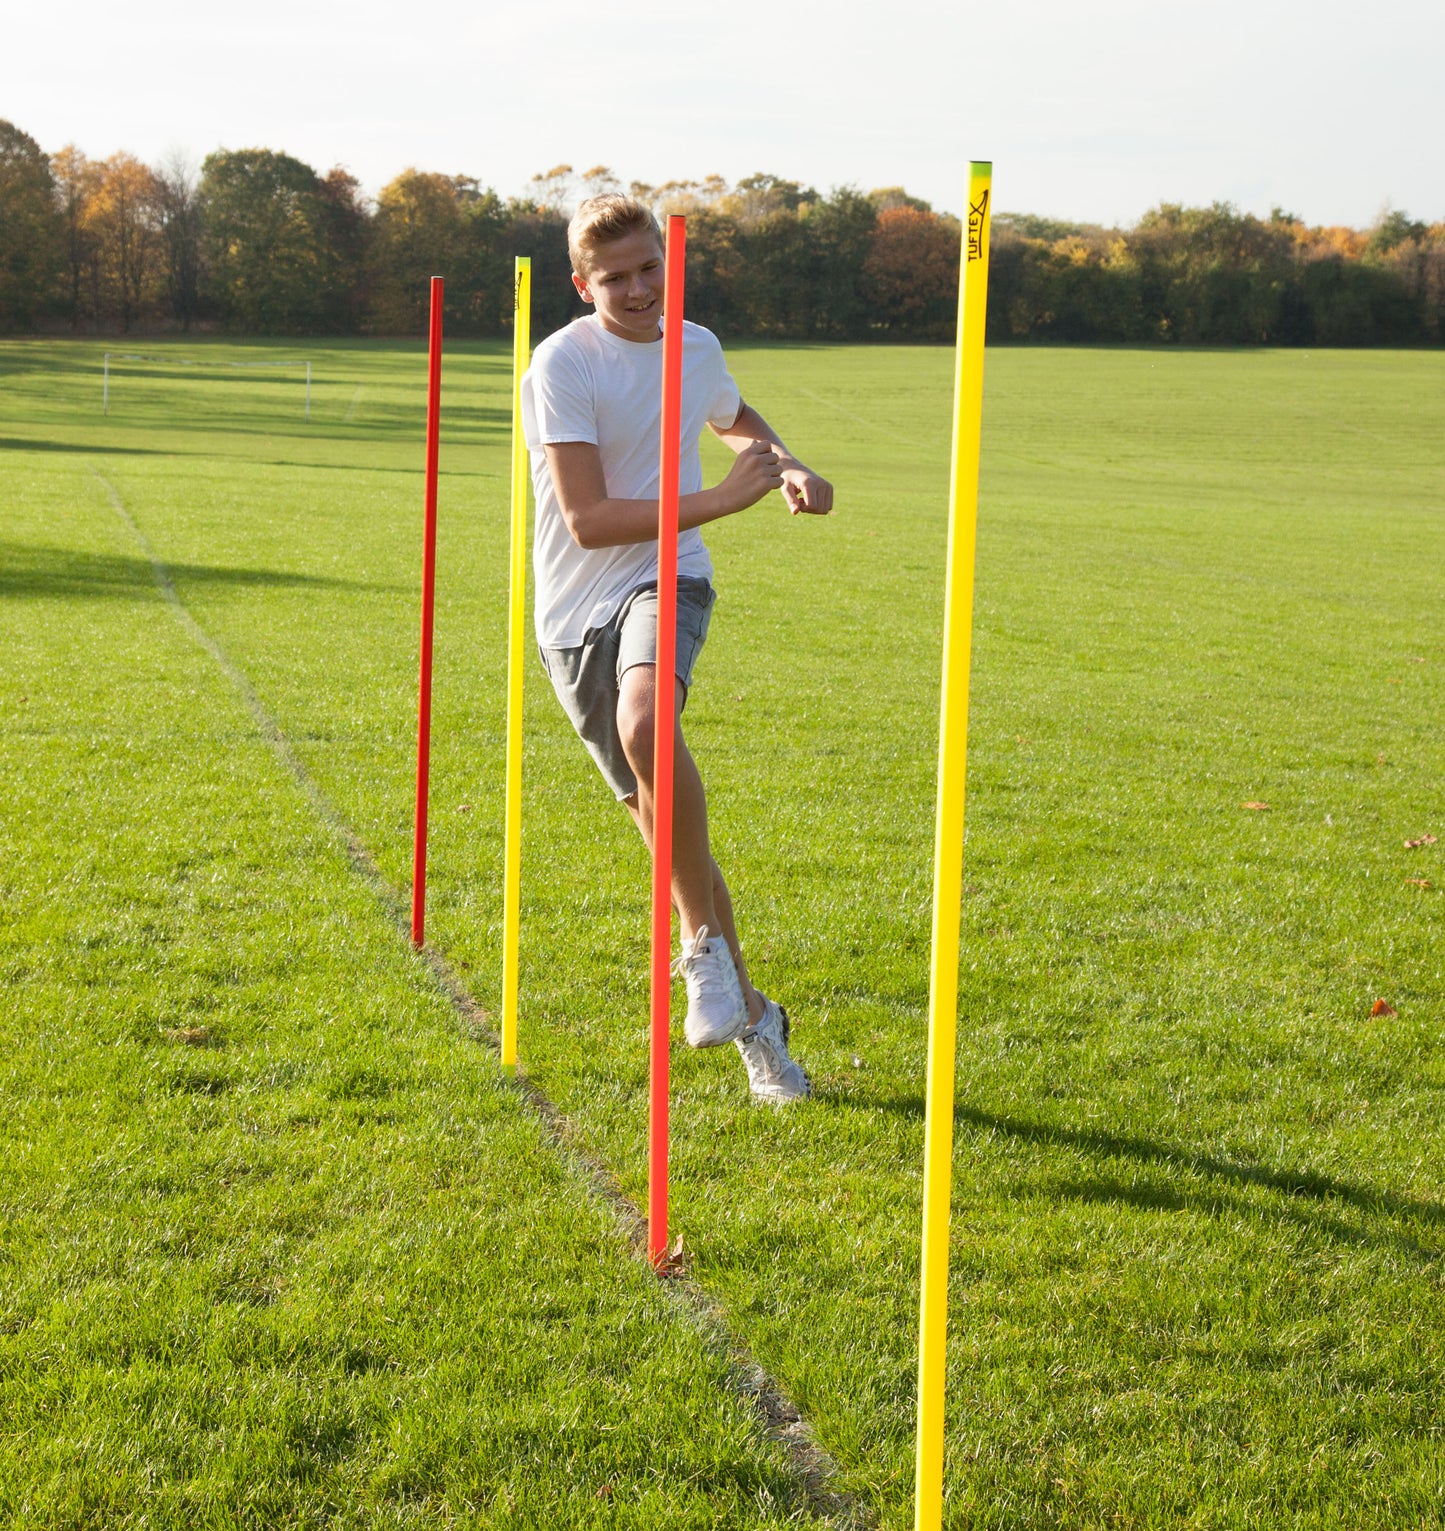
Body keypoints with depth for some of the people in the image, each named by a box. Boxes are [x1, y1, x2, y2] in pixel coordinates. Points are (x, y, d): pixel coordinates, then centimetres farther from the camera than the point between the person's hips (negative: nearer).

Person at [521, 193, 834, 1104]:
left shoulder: (697, 348, 7)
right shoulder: (563, 365, -11)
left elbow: (736, 418, 32)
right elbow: (588, 522, -18)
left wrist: (790, 466, 11)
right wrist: (723, 501, -20)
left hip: (666, 583, 1)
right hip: (576, 615, -1)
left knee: (646, 722, -35)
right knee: (666, 824, 4)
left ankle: (705, 945, -21)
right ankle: (750, 1015, 21)